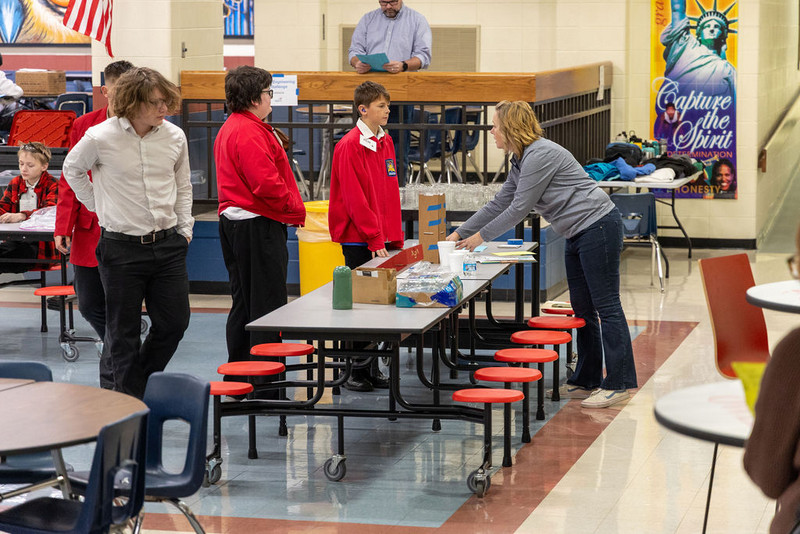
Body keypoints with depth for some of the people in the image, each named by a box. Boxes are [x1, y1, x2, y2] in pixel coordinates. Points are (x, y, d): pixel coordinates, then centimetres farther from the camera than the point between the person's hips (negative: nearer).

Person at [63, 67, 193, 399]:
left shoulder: (175, 137, 1)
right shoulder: (101, 138, -11)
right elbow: (72, 170, 10)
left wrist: (185, 229, 12)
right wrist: (99, 206, 8)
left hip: (167, 244, 4)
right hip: (121, 247, -4)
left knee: (175, 322, 6)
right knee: (124, 331, 3)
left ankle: (140, 381, 28)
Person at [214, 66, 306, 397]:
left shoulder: (230, 129, 17)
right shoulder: (250, 133, -18)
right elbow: (266, 184, -25)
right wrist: (296, 210, -11)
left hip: (234, 221, 11)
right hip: (258, 228, -11)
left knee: (244, 304, 16)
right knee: (267, 307, -7)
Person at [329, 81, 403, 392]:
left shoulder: (386, 142, 13)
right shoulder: (350, 145, -11)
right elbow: (354, 197, -15)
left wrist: (395, 237, 11)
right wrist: (374, 238, -17)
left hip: (384, 239, 7)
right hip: (359, 241, -7)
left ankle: (372, 369, 16)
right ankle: (357, 373, 3)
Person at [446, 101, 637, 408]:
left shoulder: (540, 155, -18)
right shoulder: (520, 161, 15)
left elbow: (519, 209, -17)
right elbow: (499, 204, 21)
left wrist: (480, 237, -7)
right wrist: (460, 233, 19)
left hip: (598, 227, -11)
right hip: (578, 234, 11)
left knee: (606, 306, -9)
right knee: (582, 309, 12)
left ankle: (618, 383, -8)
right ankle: (587, 382, 18)